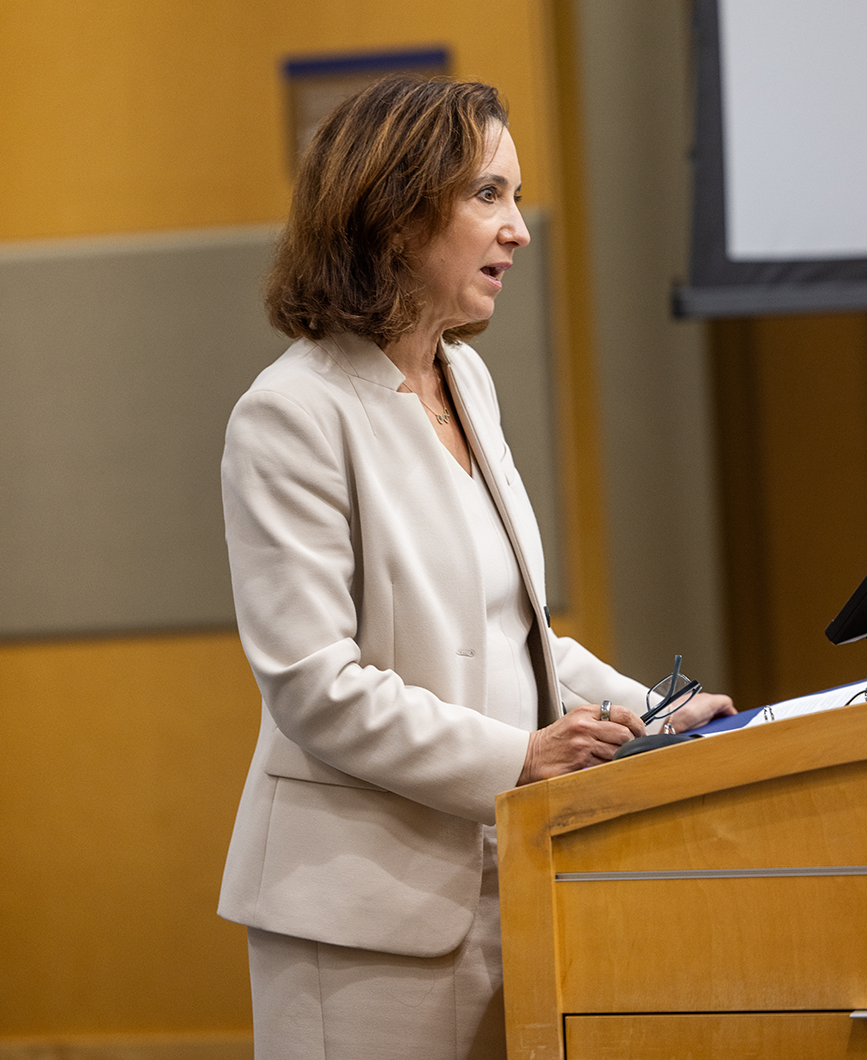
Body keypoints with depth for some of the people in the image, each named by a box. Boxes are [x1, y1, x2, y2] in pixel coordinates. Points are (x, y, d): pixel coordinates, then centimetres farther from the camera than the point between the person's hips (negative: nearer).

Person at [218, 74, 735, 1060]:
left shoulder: (467, 381, 14)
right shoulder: (292, 415, -13)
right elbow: (314, 685, -18)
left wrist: (649, 716, 9)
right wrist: (517, 757, -20)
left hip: (496, 883, 8)